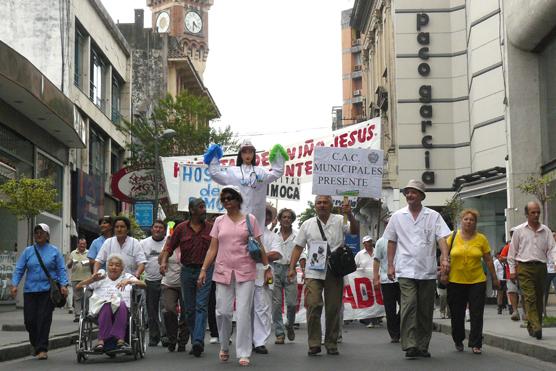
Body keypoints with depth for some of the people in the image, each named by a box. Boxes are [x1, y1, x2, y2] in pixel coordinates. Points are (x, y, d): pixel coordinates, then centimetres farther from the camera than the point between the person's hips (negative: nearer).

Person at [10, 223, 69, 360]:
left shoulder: (54, 251, 5)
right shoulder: (28, 251, 10)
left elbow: (61, 270, 2)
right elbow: (19, 269, 7)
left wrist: (63, 285, -11)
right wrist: (14, 285, -6)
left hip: (48, 290, -2)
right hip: (30, 290, 2)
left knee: (44, 319, -7)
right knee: (29, 319, 1)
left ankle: (42, 349, -1)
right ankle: (36, 344, 26)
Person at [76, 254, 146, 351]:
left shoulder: (127, 277, 22)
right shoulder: (101, 278, 24)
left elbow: (144, 285, 4)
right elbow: (79, 287, 16)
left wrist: (129, 281, -12)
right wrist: (92, 279, -2)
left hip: (123, 310, 0)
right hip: (101, 309, 0)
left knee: (121, 304, -35)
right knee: (107, 304, -35)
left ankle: (120, 339, -43)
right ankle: (102, 340, -43)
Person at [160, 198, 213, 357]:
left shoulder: (211, 228, 2)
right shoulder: (181, 228, 4)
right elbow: (170, 247, 5)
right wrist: (164, 261, -11)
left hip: (205, 271, -2)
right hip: (187, 271, 2)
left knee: (201, 306, -13)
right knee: (189, 309, 7)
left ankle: (198, 341, -22)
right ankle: (195, 342, 17)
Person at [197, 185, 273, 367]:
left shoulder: (249, 219, 5)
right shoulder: (219, 221, 10)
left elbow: (259, 246, 6)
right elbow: (212, 248, 9)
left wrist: (267, 267, 1)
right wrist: (204, 269, 1)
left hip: (245, 272, -2)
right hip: (223, 272, 2)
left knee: (244, 313, -6)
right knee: (223, 311, 1)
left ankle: (243, 353, -1)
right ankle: (224, 347, 23)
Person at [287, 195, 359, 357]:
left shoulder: (339, 221, 5)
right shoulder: (307, 224, 10)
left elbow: (355, 231, -9)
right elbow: (298, 247, 11)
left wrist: (350, 215, -25)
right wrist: (292, 268, 4)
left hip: (334, 273, 0)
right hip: (313, 272, 0)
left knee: (333, 309, 4)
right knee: (313, 306, -9)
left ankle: (331, 344, 15)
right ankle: (314, 344, -1)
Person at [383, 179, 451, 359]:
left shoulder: (433, 216, 4)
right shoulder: (397, 216, 8)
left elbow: (442, 238, -4)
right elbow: (391, 242, 13)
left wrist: (445, 258, -20)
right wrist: (390, 265, 7)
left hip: (428, 271, 1)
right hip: (406, 270, -1)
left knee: (426, 310, 7)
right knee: (409, 306, -15)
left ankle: (423, 346, 17)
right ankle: (409, 346, -16)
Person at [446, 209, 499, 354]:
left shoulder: (481, 238, 2)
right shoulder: (453, 236, 1)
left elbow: (488, 260, 7)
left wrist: (494, 278, 10)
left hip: (477, 281, 0)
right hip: (456, 281, 0)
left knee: (477, 315, -2)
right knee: (457, 314, 10)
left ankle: (476, 344, 4)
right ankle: (458, 341, 30)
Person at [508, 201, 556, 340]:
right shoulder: (519, 231, 4)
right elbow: (512, 251, 8)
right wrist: (512, 270, 3)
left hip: (541, 267, 3)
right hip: (525, 267, -3)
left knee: (539, 298, 7)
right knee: (530, 297, -14)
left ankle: (532, 327, 18)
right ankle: (536, 327, -23)